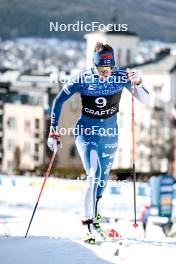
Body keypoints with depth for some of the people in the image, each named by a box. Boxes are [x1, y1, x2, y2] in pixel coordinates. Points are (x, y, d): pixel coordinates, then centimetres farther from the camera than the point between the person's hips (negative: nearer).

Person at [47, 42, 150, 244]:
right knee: (93, 174, -21)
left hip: (110, 132, 3)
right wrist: (53, 131, -11)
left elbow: (144, 100, -11)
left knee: (103, 177, 13)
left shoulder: (121, 76, -13)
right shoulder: (82, 79, -18)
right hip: (86, 130, -3)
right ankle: (87, 225, -21)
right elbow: (58, 101, -8)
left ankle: (95, 213, 39)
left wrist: (137, 83, -31)